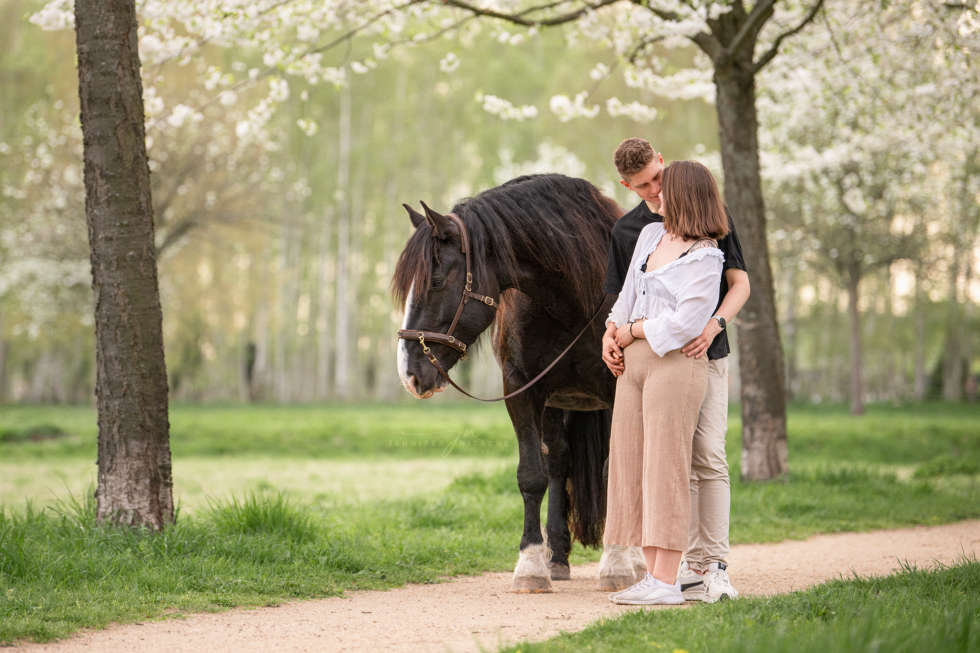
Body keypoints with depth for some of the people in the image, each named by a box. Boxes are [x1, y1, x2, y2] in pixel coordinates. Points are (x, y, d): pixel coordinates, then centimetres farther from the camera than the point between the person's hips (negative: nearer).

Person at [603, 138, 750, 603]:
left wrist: (713, 324, -19)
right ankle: (693, 565, 5)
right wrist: (610, 336, -10)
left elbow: (739, 283, 1)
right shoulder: (626, 231, 10)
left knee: (708, 456, -10)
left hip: (705, 355, -3)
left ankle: (715, 566, -9)